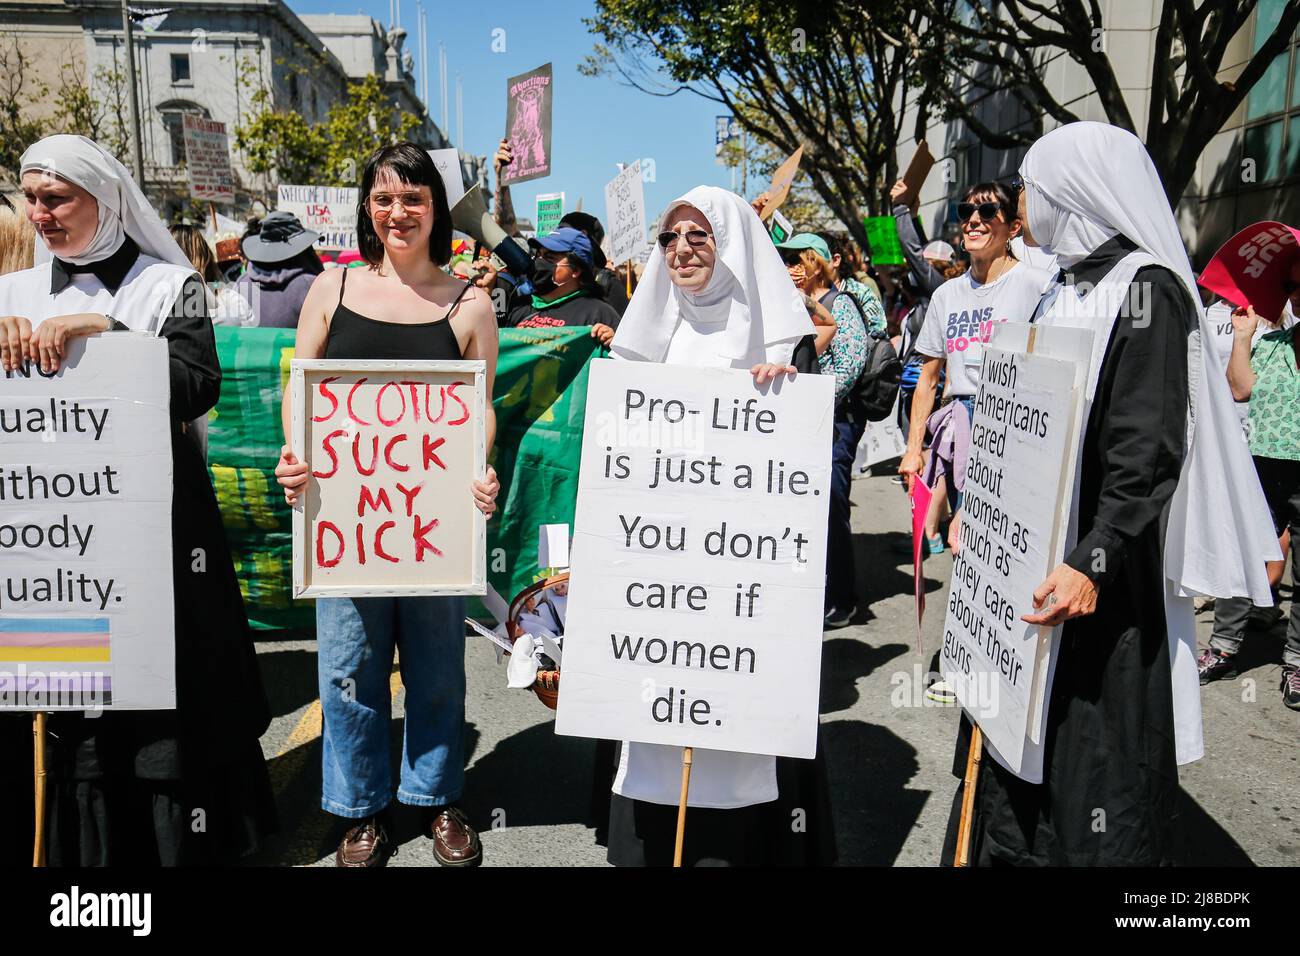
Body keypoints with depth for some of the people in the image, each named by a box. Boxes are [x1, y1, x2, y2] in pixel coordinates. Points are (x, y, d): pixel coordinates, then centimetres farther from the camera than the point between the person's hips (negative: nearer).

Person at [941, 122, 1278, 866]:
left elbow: (1148, 449, -20)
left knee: (1095, 753, 2)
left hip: (1103, 577, -8)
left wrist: (1094, 562, -27)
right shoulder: (1065, 291, 13)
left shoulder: (1147, 289, -12)